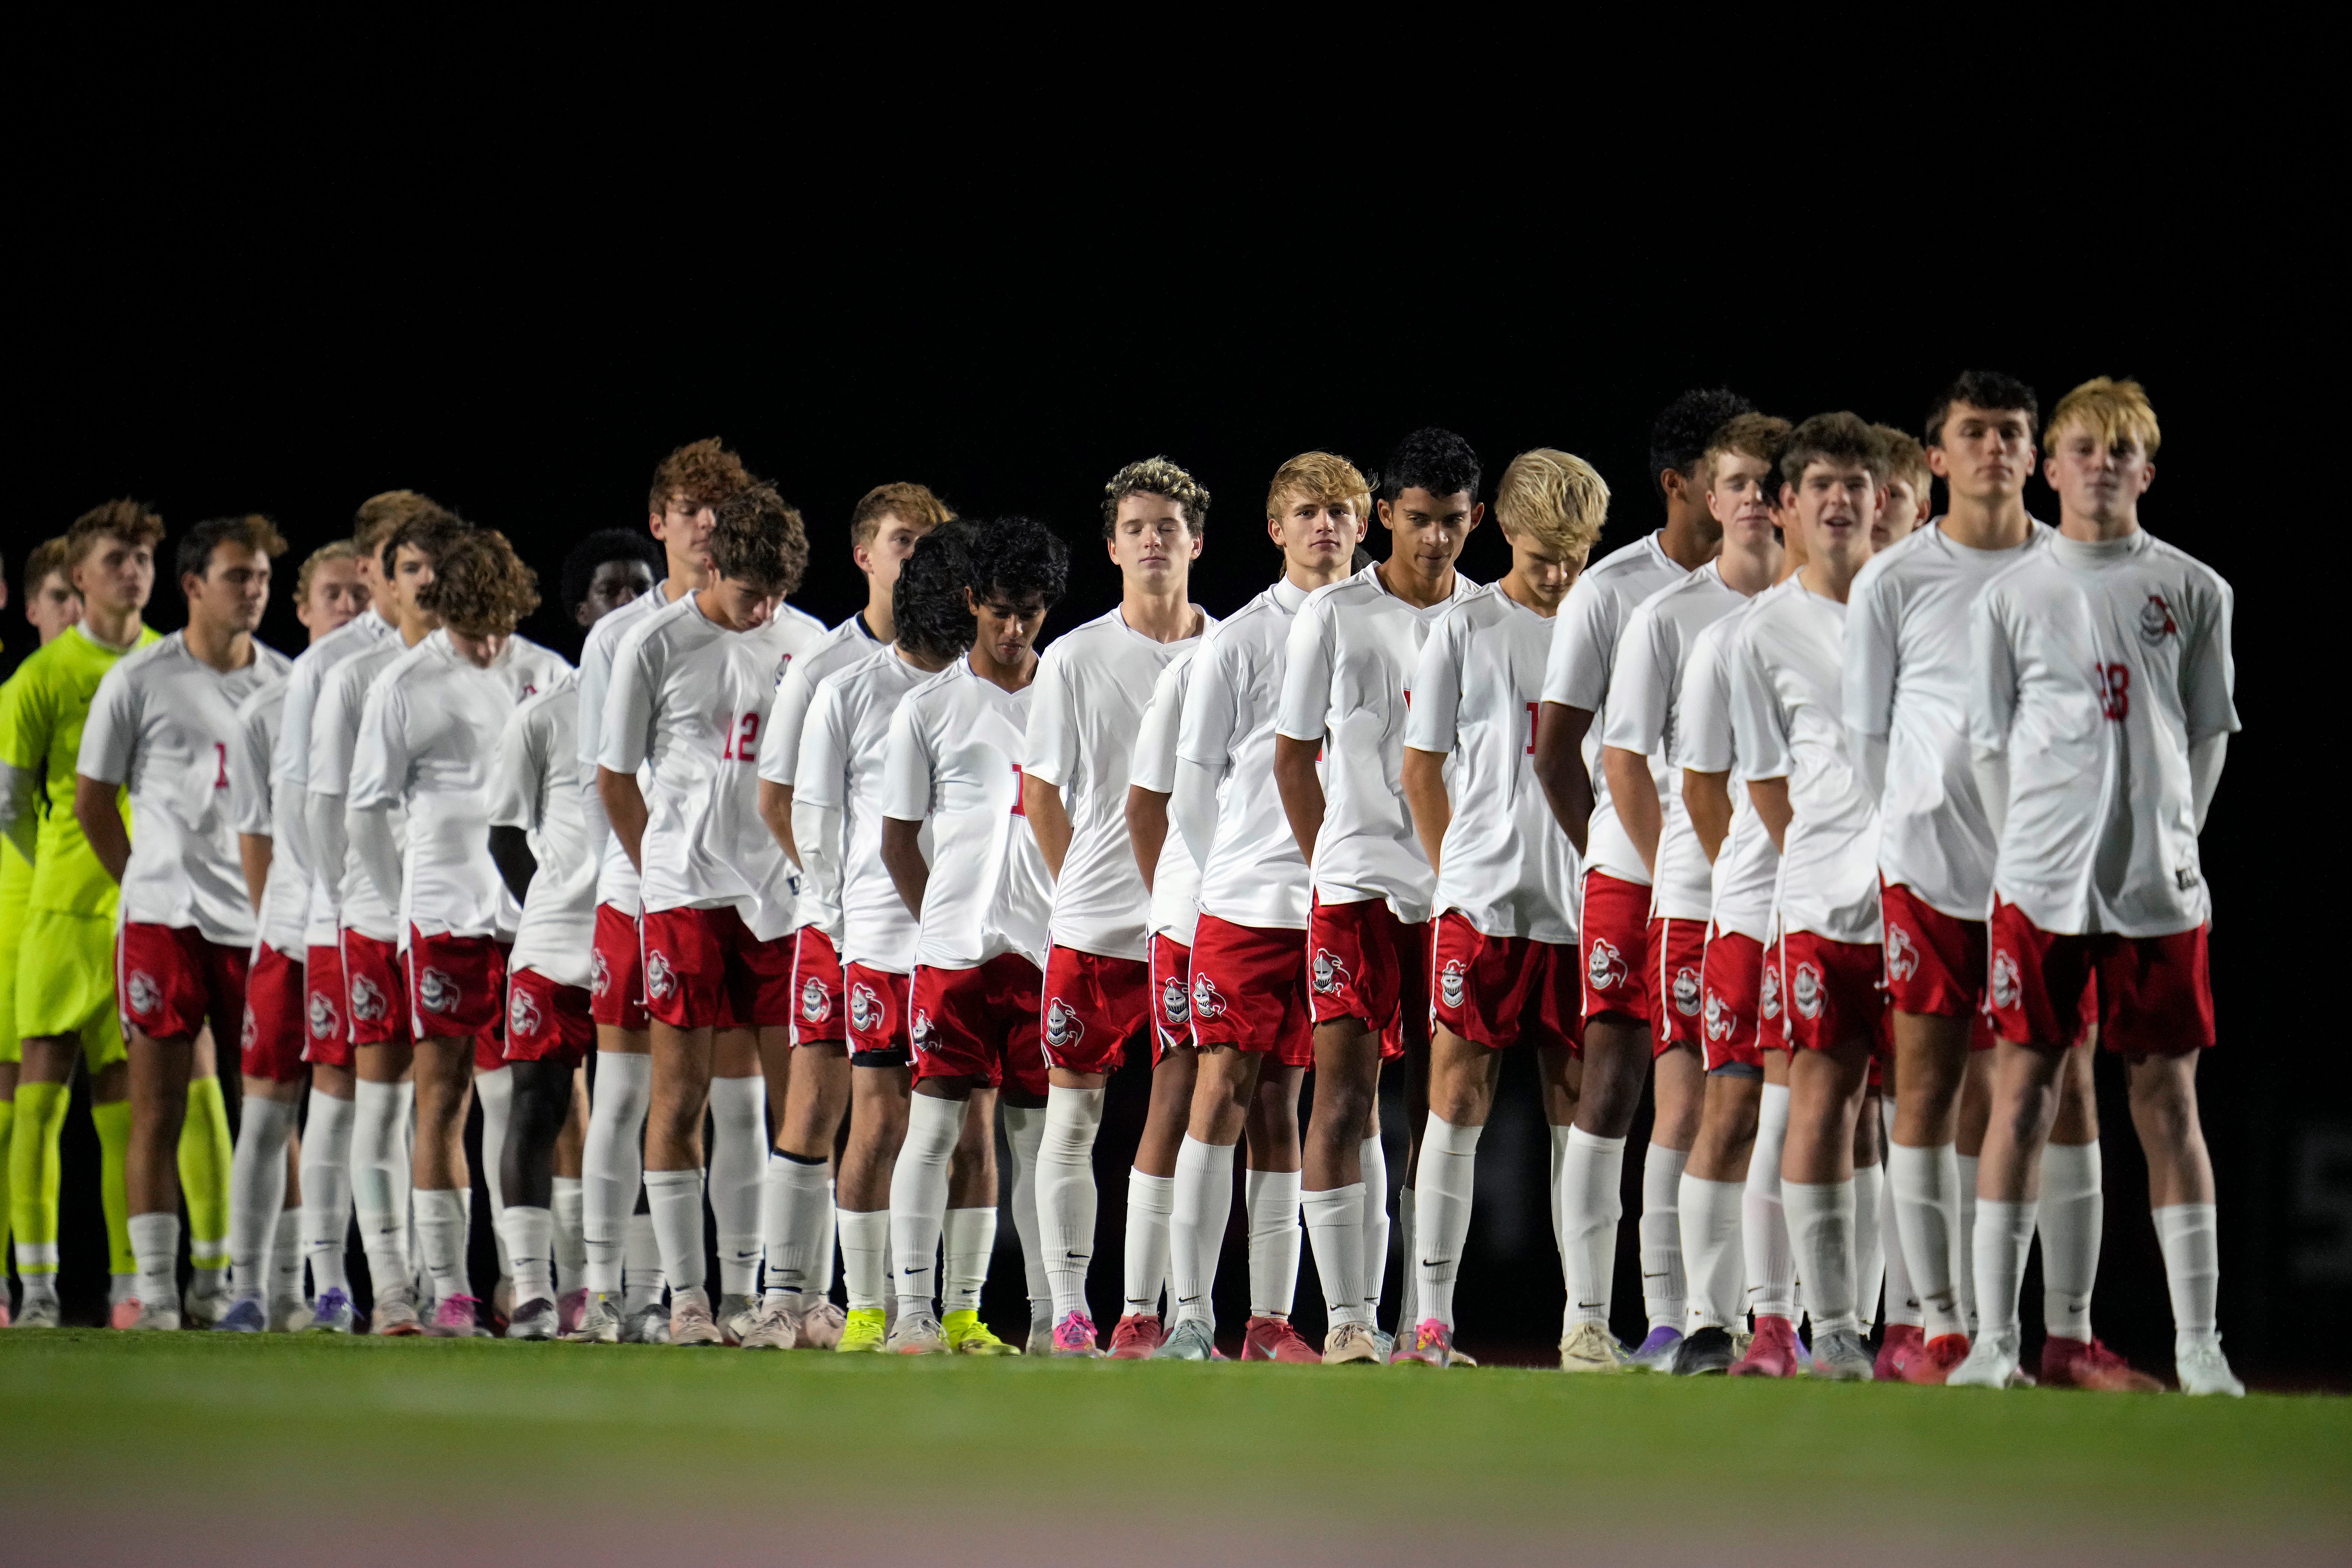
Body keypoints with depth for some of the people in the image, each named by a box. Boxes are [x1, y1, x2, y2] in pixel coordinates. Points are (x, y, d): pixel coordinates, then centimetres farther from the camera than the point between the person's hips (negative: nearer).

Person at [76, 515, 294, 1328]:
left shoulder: (289, 683, 8)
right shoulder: (139, 681, 0)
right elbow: (92, 798, 8)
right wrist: (153, 881, 10)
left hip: (263, 918, 3)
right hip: (164, 920, -3)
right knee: (158, 1109, -3)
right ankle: (156, 1293, 0)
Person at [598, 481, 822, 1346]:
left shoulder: (807, 644, 6)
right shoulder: (653, 647, -3)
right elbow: (615, 778, 6)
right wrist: (664, 872, 7)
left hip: (780, 896, 3)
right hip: (687, 894, -3)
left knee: (744, 1096, 6)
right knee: (683, 1091, -3)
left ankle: (742, 1292, 10)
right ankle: (687, 1295, 0)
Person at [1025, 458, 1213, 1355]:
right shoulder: (1074, 659, 2)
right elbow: (1041, 793, 8)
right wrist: (1086, 888, 5)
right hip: (1095, 927, -1)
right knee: (1073, 1116, 1)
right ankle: (1070, 1311, 5)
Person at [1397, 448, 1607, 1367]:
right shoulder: (1465, 632, 2)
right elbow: (1421, 769, 7)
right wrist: (1459, 870, 2)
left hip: (1582, 909, 2)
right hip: (1481, 907, -2)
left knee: (1577, 1103, 5)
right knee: (1460, 1095, -3)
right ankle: (1431, 1316, -2)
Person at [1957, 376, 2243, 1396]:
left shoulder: (2192, 593, 7)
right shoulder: (2010, 599, 6)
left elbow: (2208, 737, 10)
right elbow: (1990, 744, 9)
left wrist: (2169, 844, 4)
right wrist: (2032, 848, 2)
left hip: (2160, 887, 0)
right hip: (2038, 885, 0)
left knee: (2169, 1099, 2)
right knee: (2022, 1095, -2)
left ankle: (2198, 1342, 4)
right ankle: (1995, 1337, 1)